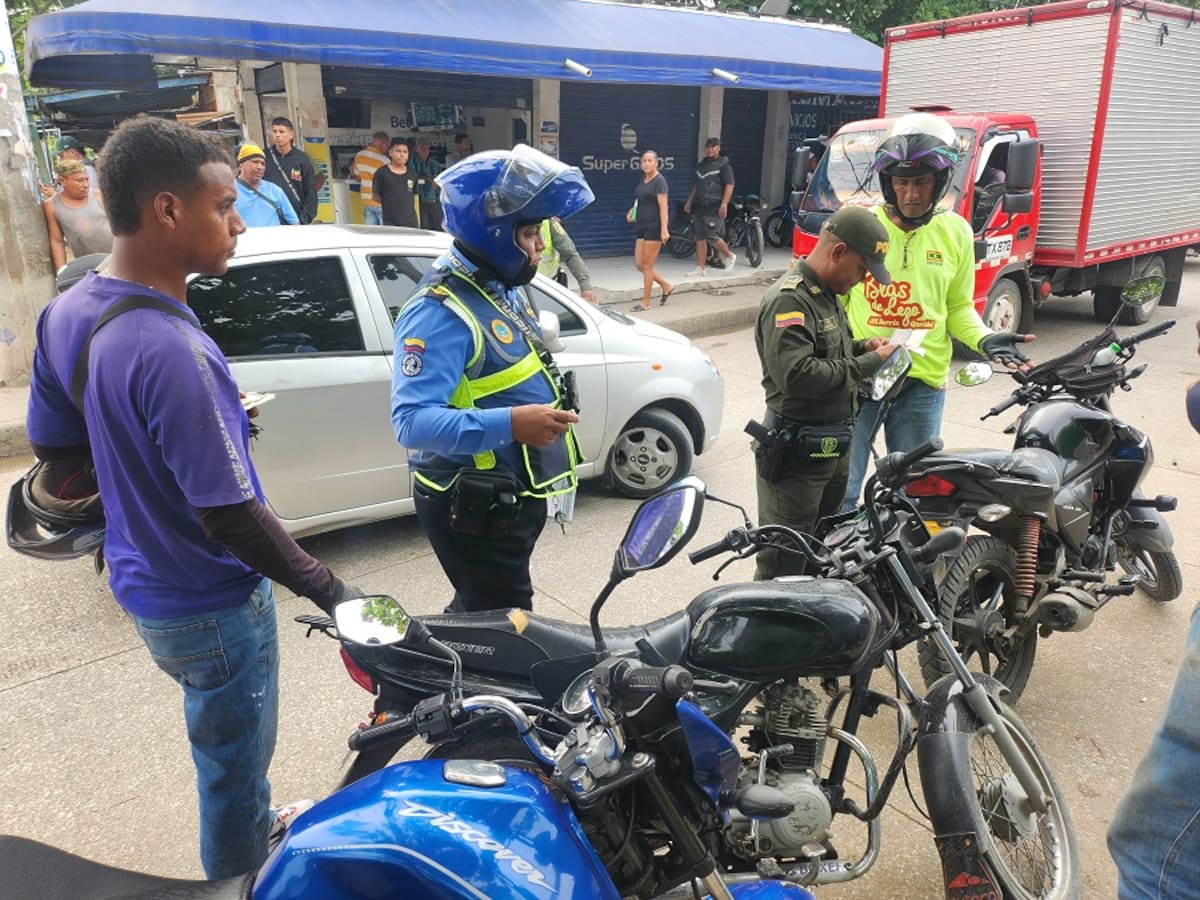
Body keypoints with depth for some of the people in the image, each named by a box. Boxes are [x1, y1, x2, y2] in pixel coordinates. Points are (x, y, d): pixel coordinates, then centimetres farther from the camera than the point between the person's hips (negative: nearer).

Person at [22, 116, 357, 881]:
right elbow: (229, 518, -29)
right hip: (211, 604, -9)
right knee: (235, 760, 16)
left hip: (144, 583, 9)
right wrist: (332, 593, -17)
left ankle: (253, 831, 55)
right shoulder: (170, 351, -32)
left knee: (223, 745, 30)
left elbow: (55, 449, 7)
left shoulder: (66, 313, -4)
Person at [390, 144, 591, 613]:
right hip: (473, 508, -10)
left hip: (513, 499, 10)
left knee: (480, 614, 25)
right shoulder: (440, 311, -24)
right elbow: (412, 420, -32)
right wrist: (509, 425, -40)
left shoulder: (504, 289, 8)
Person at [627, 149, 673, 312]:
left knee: (646, 264, -4)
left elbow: (663, 207, -16)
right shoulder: (643, 180, 15)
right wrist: (632, 211, 10)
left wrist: (664, 229, -23)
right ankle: (666, 286, 23)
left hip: (654, 226, -9)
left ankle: (645, 303, 5)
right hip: (642, 225, 9)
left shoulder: (659, 181, -10)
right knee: (639, 264, 7)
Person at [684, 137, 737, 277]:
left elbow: (729, 185, -9)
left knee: (712, 236, -13)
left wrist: (724, 204, -18)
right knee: (700, 238, 4)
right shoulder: (701, 164, 17)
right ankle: (701, 269, 8)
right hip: (699, 207, 7)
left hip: (714, 208, -7)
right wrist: (689, 201, 17)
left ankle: (729, 256, 12)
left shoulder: (724, 165, -3)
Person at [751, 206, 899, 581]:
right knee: (785, 562, -2)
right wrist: (868, 364, -21)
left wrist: (862, 347, 6)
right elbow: (796, 374, -32)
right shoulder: (788, 300, -20)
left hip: (833, 447, 10)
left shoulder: (826, 293, 13)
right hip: (797, 453, -10)